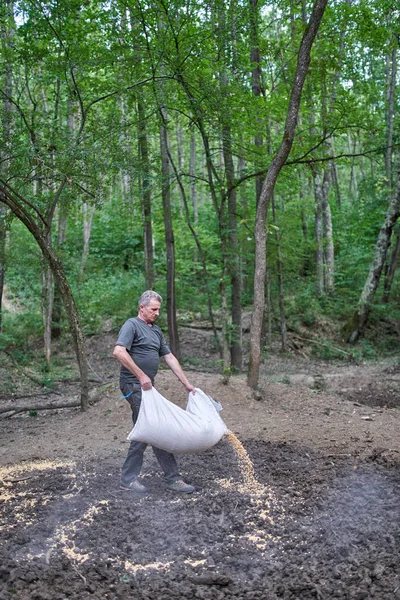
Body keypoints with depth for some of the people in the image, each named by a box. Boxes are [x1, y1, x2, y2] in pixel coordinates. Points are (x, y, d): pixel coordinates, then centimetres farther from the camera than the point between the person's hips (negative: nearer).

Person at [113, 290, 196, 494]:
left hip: (147, 387, 9)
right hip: (134, 385, -9)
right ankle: (172, 478, 2)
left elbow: (169, 358, 19)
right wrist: (141, 375, -22)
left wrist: (187, 384, 16)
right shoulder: (131, 325, -8)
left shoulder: (156, 330, 18)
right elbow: (119, 351, -22)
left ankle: (129, 479, 17)